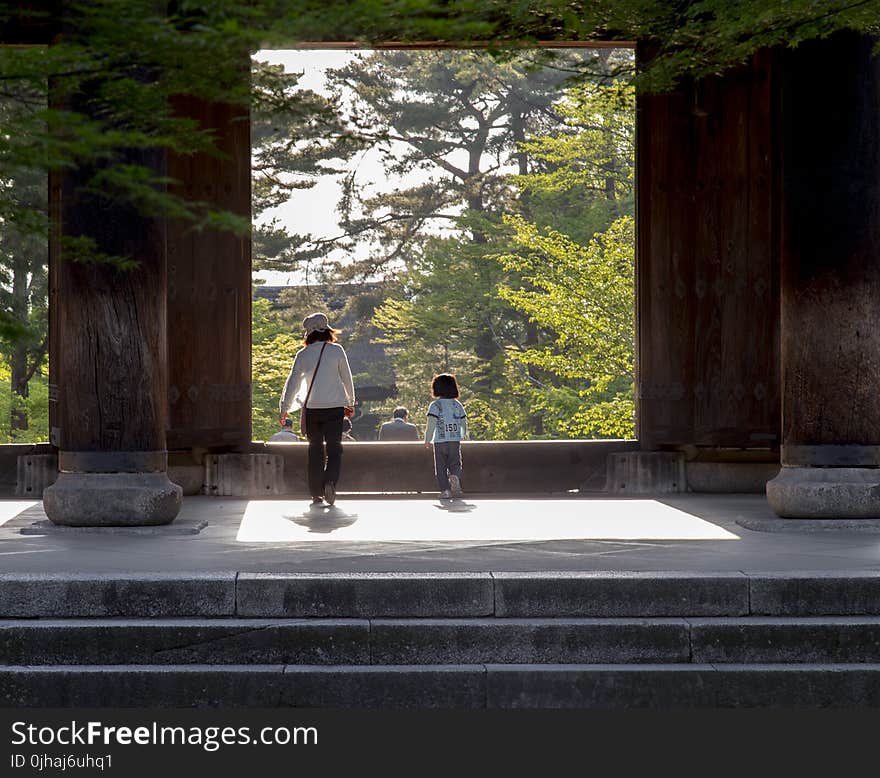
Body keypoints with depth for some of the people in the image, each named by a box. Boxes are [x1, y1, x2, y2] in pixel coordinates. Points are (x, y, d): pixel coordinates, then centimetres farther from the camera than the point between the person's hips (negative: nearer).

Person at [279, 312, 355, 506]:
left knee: (315, 450, 11)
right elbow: (347, 378, 5)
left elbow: (293, 383, 3)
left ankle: (316, 494, 9)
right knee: (334, 449, 2)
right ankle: (330, 482, -24)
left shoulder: (303, 355, 1)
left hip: (311, 408, 2)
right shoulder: (336, 351, -2)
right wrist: (350, 403, 18)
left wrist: (284, 408, 11)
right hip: (334, 407, -2)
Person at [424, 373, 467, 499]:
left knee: (441, 467, 5)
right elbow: (464, 422, 13)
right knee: (455, 464, 8)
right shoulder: (458, 405, 7)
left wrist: (427, 439, -1)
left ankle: (445, 490, -1)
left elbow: (431, 423, -11)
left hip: (440, 441, -3)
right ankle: (454, 477, -23)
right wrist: (463, 435, 31)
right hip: (455, 440, 3)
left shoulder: (435, 405, -6)